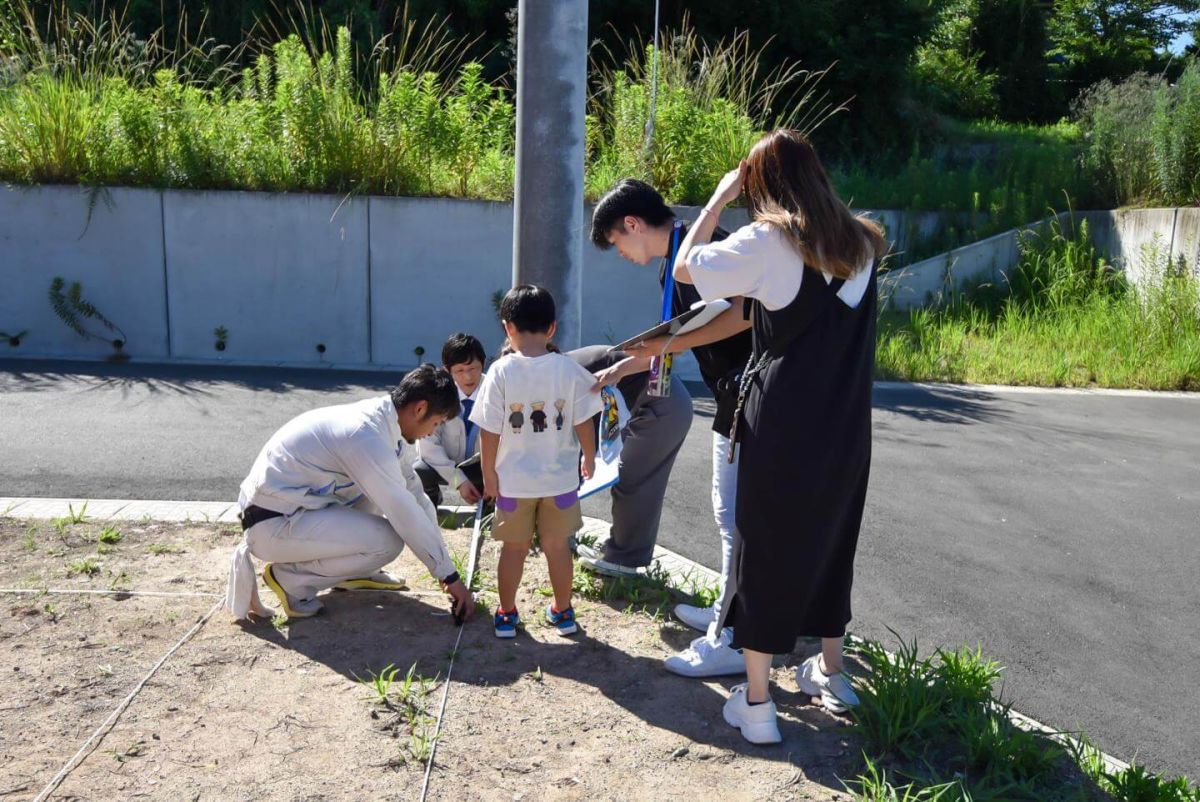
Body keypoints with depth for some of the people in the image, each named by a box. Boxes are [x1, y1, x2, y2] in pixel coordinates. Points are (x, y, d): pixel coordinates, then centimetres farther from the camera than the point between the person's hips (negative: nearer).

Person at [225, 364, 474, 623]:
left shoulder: (382, 419, 4)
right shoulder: (367, 436, -25)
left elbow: (414, 493, 11)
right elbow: (406, 514, -21)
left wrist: (442, 563, 13)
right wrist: (450, 576, -12)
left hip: (290, 502, 10)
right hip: (274, 524, -10)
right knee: (389, 541, -18)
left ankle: (351, 572, 17)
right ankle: (290, 577, -4)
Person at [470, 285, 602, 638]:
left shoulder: (501, 372, -14)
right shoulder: (569, 370, -10)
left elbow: (490, 432, -10)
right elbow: (584, 424, -5)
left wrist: (488, 473, 2)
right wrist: (589, 458, 12)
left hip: (513, 480, -1)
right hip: (560, 478, 1)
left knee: (514, 547, 14)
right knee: (557, 546, 16)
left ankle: (507, 614, 26)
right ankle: (562, 611, 29)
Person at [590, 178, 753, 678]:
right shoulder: (674, 265, 16)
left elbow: (744, 312, -27)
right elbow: (673, 339, 26)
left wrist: (671, 344, -22)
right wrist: (621, 368, 31)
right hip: (736, 399, 10)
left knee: (736, 519, -4)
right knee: (734, 514, 19)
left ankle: (731, 644, 7)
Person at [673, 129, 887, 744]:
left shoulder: (766, 242, -10)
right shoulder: (859, 244, 6)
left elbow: (685, 268, -1)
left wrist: (719, 197, 7)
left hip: (782, 425, -5)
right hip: (847, 426, 5)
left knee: (765, 552, 6)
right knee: (830, 542, 21)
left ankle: (756, 703, 13)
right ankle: (831, 673, 37)